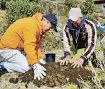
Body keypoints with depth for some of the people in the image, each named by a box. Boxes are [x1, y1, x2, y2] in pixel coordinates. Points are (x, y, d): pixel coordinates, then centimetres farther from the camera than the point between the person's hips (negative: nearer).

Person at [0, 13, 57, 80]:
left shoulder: (39, 27, 5)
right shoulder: (31, 25, -27)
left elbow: (36, 44, 9)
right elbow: (29, 47, -32)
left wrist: (40, 59, 3)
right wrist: (36, 66, -33)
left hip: (15, 47, 10)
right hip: (7, 48, -10)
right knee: (25, 67, -17)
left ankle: (8, 62, 14)